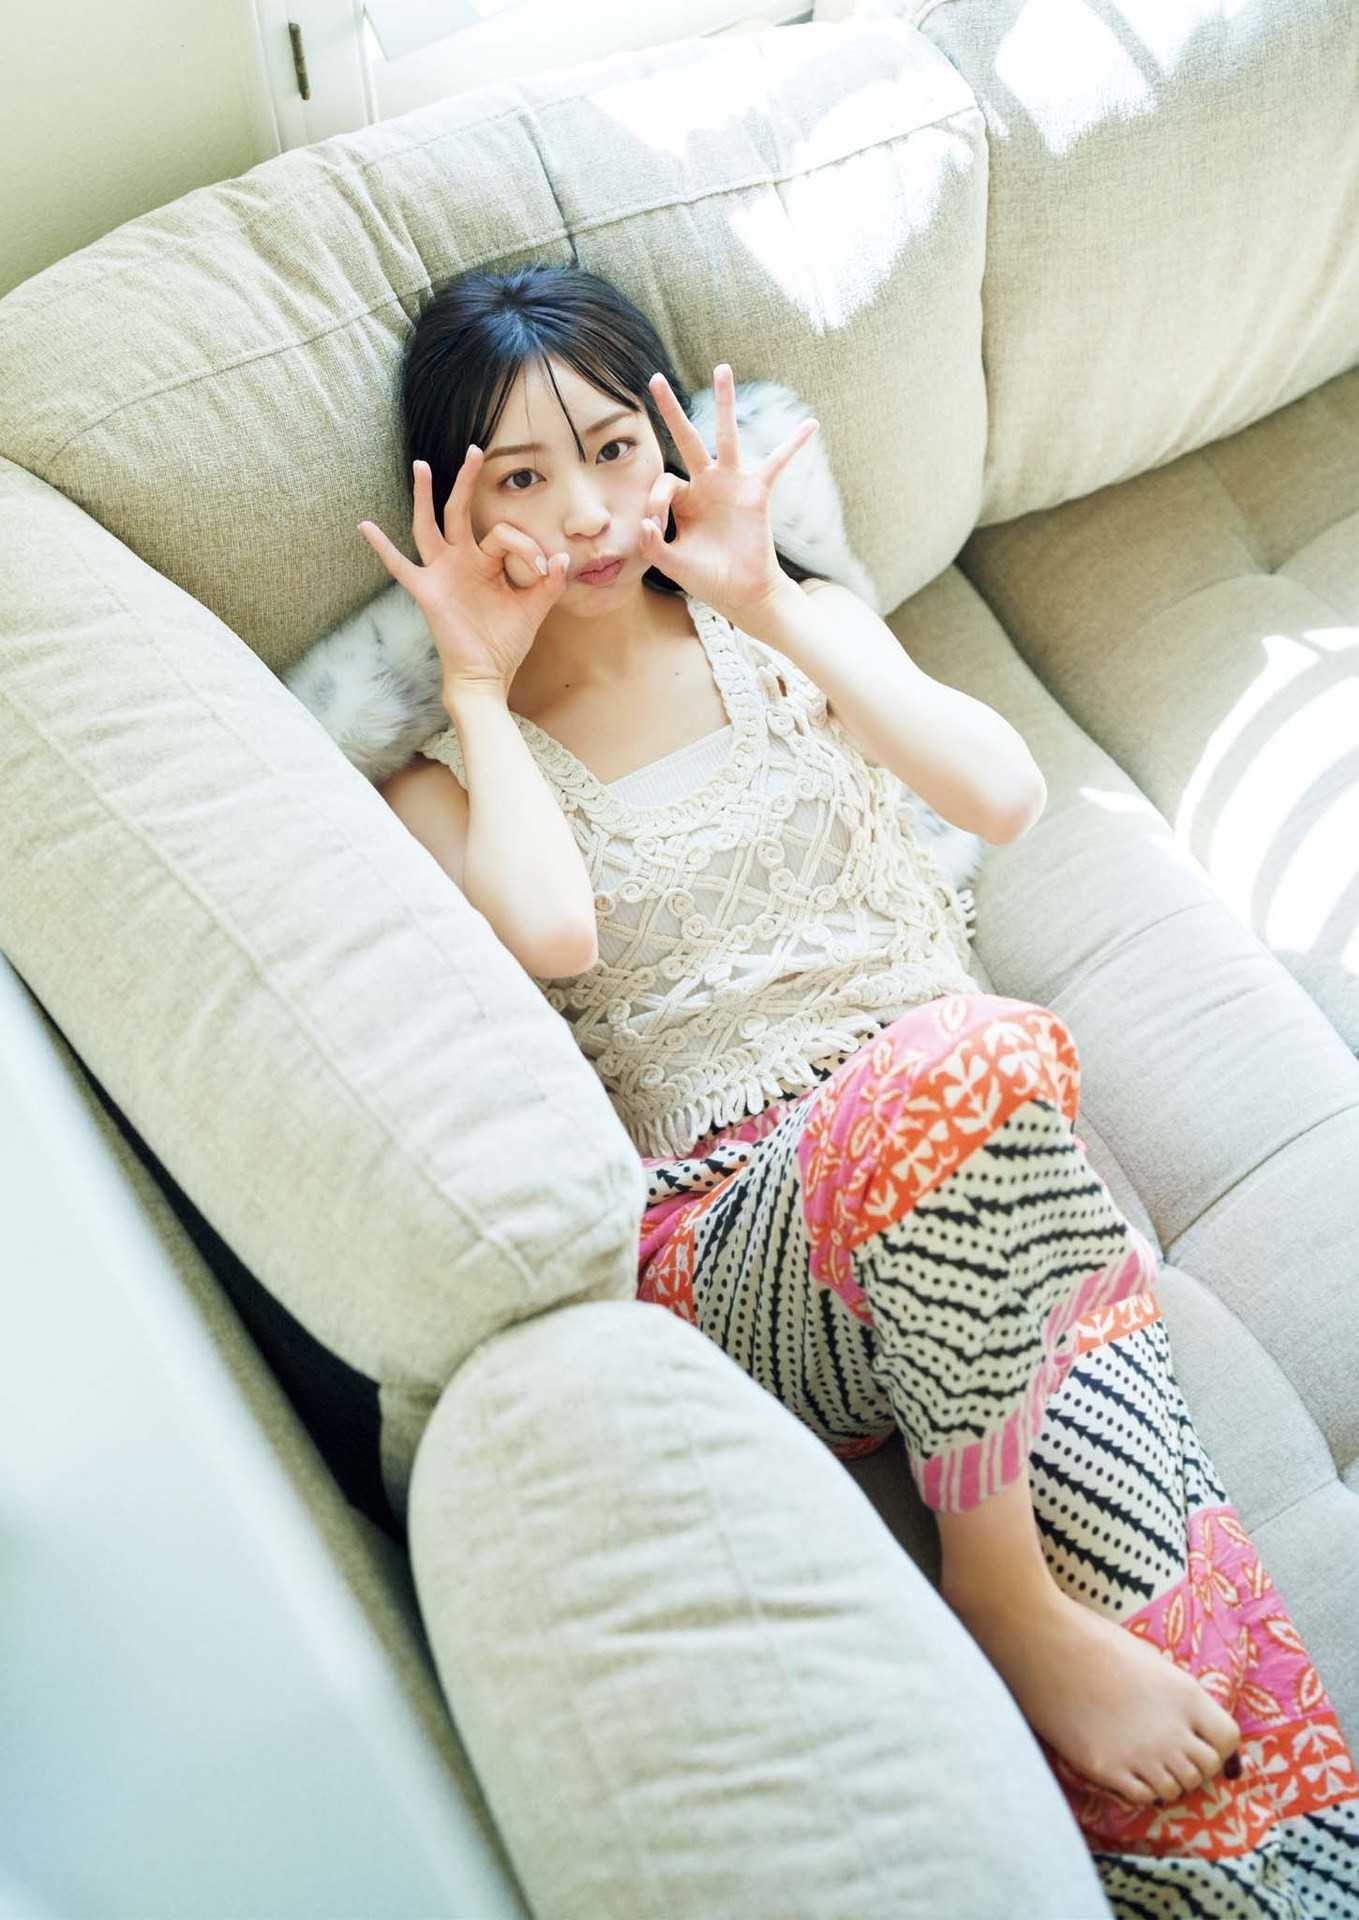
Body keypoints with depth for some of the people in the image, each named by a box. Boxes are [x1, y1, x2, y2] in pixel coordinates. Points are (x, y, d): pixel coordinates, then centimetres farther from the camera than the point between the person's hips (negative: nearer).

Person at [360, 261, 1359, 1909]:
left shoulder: (788, 629, 15)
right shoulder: (454, 772, 9)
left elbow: (1002, 794, -5)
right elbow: (550, 933, -17)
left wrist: (768, 598, -3)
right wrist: (479, 684, -2)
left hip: (975, 1165, 2)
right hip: (735, 1236, -2)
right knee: (962, 1063, -36)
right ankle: (994, 1583, -21)